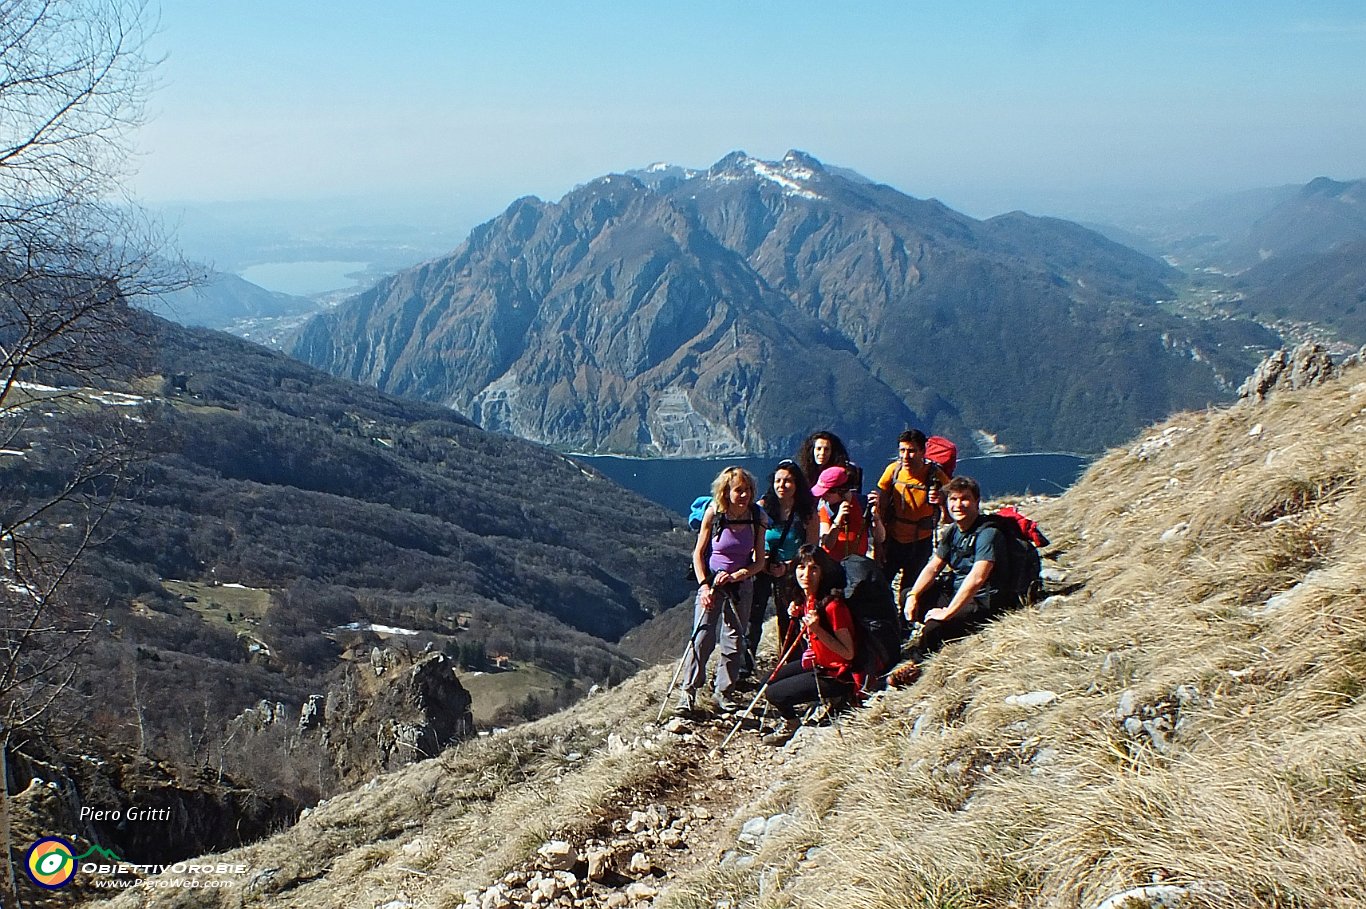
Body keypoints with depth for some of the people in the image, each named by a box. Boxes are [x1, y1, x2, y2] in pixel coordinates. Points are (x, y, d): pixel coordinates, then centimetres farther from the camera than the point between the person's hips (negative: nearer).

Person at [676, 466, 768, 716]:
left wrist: (736, 575, -17)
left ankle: (724, 693, 19)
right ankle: (688, 693, -2)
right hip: (711, 581, -2)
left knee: (734, 641, 6)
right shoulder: (714, 514, -12)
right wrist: (704, 586, -13)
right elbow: (698, 554, -5)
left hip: (741, 584, 2)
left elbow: (759, 562, -2)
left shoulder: (757, 518, -8)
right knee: (702, 637, -11)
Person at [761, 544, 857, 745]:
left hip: (835, 676, -9)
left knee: (774, 693, -10)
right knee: (769, 681, 15)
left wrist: (817, 630, -33)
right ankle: (790, 723, 30)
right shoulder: (805, 600, 0)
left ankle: (793, 725, 18)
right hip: (815, 664, 9)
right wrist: (797, 615, -1)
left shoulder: (833, 605, -26)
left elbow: (848, 653, -23)